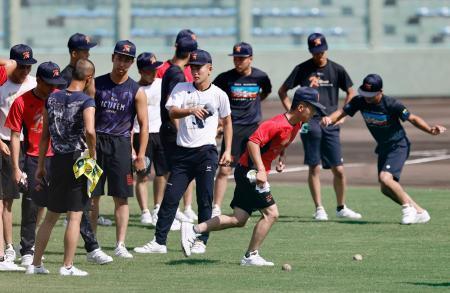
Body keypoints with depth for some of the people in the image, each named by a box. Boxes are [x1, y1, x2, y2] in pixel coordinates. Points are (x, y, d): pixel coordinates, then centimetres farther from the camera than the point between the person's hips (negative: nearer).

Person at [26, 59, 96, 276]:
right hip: (78, 160, -6)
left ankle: (35, 264, 17)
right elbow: (89, 131, -28)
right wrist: (92, 154, -11)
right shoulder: (86, 102, -11)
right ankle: (67, 266, 0)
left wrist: (40, 166, 15)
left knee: (51, 216, 15)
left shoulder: (52, 99, 6)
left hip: (57, 160, 6)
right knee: (75, 216, 1)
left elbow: (45, 135, 10)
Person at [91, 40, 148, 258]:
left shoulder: (136, 91, 2)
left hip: (120, 144, -1)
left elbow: (143, 125, 2)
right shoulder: (96, 84, 5)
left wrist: (141, 155, -5)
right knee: (91, 196, 1)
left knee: (121, 197, -2)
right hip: (95, 142, 1)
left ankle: (120, 244, 1)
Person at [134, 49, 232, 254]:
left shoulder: (219, 95, 3)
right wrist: (190, 110, -33)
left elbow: (227, 122, 14)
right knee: (170, 197, 0)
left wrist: (228, 150, 8)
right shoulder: (181, 89, 3)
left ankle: (201, 241, 8)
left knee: (205, 199, -2)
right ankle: (159, 241, 3)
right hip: (182, 152, 1)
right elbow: (172, 112, -13)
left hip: (206, 152, -1)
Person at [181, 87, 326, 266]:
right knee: (271, 213, -10)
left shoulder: (296, 125, 8)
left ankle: (194, 230, 8)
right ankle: (251, 256, -4)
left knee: (239, 220, 8)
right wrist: (260, 170, -33)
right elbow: (253, 141, -29)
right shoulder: (278, 124, -21)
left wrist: (281, 157, 10)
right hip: (250, 170, -10)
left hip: (249, 174, 10)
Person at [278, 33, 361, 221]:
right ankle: (319, 209, 5)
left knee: (339, 170, 1)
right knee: (314, 168, -2)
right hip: (309, 123, -2)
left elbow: (351, 92, 18)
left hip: (331, 125, 2)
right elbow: (282, 91, 11)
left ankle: (341, 208, 15)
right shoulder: (303, 69, 3)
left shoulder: (336, 70, 7)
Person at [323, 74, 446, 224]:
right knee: (386, 189, 9)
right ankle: (418, 212, 18)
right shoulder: (360, 101, -10)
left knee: (385, 177, -27)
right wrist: (330, 119, -38)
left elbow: (412, 119, -18)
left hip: (398, 145, -7)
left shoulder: (392, 105, -24)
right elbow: (342, 112, -16)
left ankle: (408, 206, -8)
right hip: (383, 147, 7)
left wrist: (430, 130, -34)